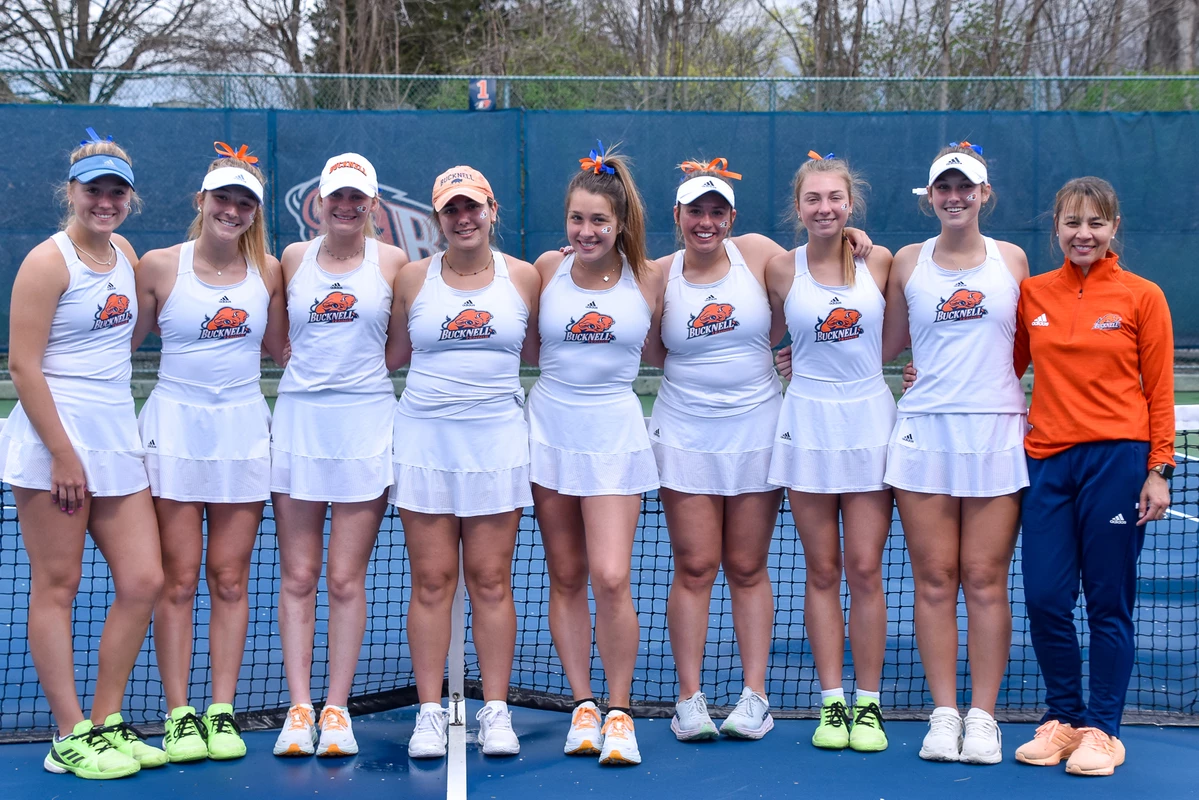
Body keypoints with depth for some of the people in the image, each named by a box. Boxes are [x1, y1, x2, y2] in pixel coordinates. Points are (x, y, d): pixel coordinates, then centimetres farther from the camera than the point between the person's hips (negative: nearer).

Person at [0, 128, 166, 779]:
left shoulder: (125, 255, 12)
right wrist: (63, 453, -17)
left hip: (116, 442, 7)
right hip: (54, 440, -7)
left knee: (143, 582, 4)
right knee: (56, 587, 0)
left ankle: (106, 724, 16)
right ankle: (71, 739, 6)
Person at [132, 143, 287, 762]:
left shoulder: (268, 270, 5)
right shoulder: (160, 265, -2)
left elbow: (282, 350, 15)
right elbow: (121, 343, 6)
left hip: (243, 432, 2)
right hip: (174, 428, -2)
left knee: (230, 579, 4)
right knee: (178, 578, -1)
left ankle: (222, 713, 11)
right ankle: (179, 716, 6)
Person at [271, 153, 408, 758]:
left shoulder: (393, 261, 3)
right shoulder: (294, 258, 8)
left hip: (366, 421, -2)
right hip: (298, 418, 2)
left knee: (346, 578, 0)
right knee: (297, 577, 1)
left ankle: (337, 709, 7)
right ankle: (299, 709, 5)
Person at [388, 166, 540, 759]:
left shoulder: (523, 277, 5)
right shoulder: (414, 277, 5)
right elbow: (392, 355, 11)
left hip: (497, 439, 0)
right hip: (425, 439, 0)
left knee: (491, 581, 2)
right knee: (431, 582, 1)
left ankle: (495, 711, 9)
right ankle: (430, 713, 7)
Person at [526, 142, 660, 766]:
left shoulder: (648, 280, 0)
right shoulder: (547, 269, 2)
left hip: (614, 434, -2)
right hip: (550, 428, 2)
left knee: (610, 578, -11)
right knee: (566, 578, 6)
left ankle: (618, 711, 3)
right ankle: (582, 705, 17)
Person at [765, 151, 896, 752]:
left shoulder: (879, 262, 1)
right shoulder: (781, 269, 0)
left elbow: (894, 338, 12)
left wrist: (854, 367, 8)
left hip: (869, 421, 0)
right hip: (807, 424, 0)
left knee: (865, 570, -1)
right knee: (821, 571, 4)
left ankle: (868, 704, 8)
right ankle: (831, 702, 11)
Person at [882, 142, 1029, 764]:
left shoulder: (1011, 259, 8)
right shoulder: (908, 263, 8)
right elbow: (884, 343, 18)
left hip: (996, 433, 0)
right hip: (924, 432, 1)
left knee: (985, 580, -1)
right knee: (934, 579, 0)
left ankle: (982, 716, 6)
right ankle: (943, 714, 7)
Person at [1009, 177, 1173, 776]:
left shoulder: (1142, 296, 1)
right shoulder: (1032, 293, 8)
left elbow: (1160, 390, 1)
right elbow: (1007, 368, 17)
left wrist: (1158, 470, -4)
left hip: (1116, 458, -3)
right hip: (1047, 459, 3)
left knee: (1108, 602, 3)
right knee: (1044, 598, 2)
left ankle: (1103, 730, 15)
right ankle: (1063, 718, 19)